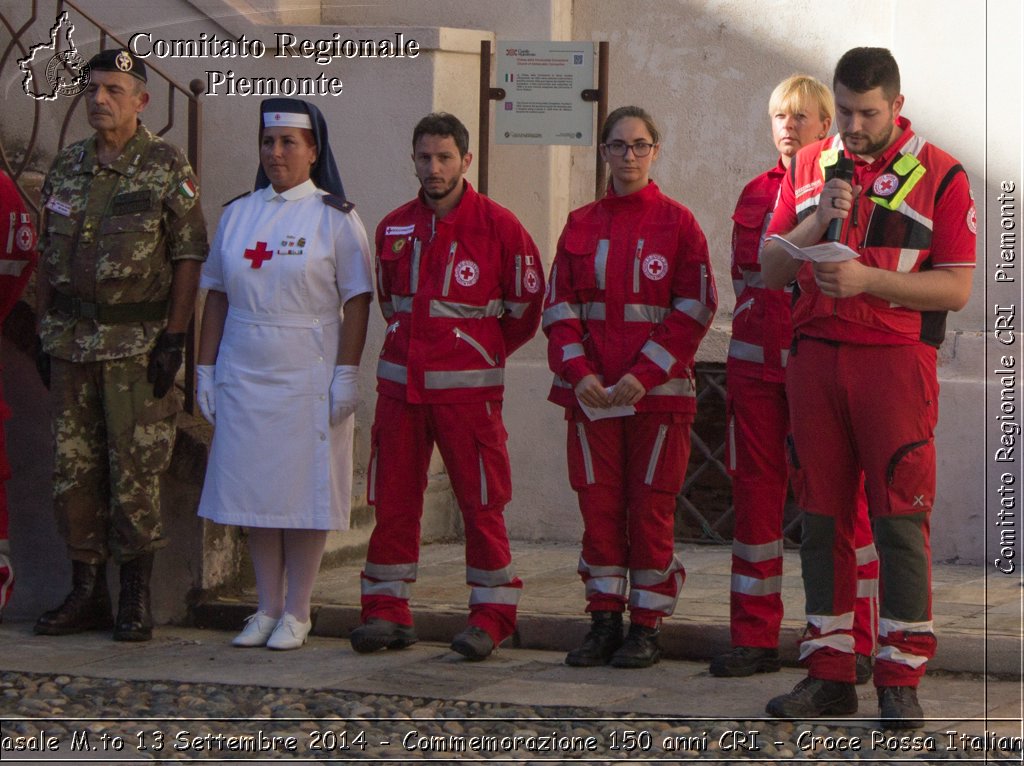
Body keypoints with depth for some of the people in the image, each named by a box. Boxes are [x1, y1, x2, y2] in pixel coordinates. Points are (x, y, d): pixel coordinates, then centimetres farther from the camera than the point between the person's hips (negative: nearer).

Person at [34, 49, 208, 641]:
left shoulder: (167, 168, -5)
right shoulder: (68, 168, 11)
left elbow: (190, 257, -8)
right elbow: (50, 255, 16)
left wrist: (174, 340, -13)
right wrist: (46, 331, 11)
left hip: (138, 344, -5)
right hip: (73, 341, 5)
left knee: (136, 472, -4)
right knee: (74, 471, 7)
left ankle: (137, 601, 5)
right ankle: (88, 594, 15)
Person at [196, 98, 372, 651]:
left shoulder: (334, 217, -2)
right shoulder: (237, 215, 12)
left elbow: (356, 300, -5)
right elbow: (217, 295, 14)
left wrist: (346, 373, -12)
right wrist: (205, 368, 8)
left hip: (309, 375, -4)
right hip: (244, 372, 4)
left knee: (304, 491, -2)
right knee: (254, 490, 5)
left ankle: (296, 612, 7)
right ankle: (267, 609, 14)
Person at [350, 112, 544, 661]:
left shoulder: (498, 226, -4)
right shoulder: (393, 229, 10)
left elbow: (527, 303, 4)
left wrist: (482, 351, 9)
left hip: (467, 385, -4)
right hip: (400, 383, 4)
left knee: (481, 502, -3)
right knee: (392, 498, 5)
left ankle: (490, 616, 4)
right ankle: (386, 612, 12)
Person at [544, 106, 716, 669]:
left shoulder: (677, 223, 1)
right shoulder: (581, 225, 10)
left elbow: (695, 310, -5)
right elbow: (561, 308, 7)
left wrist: (644, 374, -13)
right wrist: (579, 372, -9)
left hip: (659, 390, -3)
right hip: (592, 390, 3)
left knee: (651, 510, -1)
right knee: (598, 507, 4)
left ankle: (647, 627, 7)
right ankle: (604, 621, 13)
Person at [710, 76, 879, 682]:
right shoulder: (756, 193, 15)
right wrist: (754, 324, 14)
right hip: (756, 361, 5)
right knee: (756, 493, 5)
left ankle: (857, 646, -1)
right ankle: (756, 638, 11)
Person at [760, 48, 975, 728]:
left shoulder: (940, 175, 1)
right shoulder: (811, 167, 13)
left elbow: (957, 289, -5)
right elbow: (771, 269, 9)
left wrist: (868, 278, -15)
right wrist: (817, 221, -9)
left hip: (896, 360, -4)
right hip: (815, 358, 4)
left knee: (901, 521, -6)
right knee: (822, 518, 5)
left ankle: (901, 682, -2)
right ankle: (828, 676, 12)